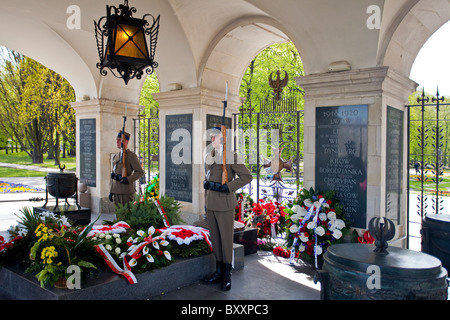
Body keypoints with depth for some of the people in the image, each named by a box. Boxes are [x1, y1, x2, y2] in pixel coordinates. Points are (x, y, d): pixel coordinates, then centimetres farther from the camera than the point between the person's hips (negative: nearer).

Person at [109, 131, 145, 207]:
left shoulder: (131, 155, -6)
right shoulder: (116, 156, 15)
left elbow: (140, 172, -10)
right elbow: (113, 173, 18)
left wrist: (128, 179, -22)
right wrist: (111, 191, 15)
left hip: (126, 191, -7)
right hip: (116, 191, 7)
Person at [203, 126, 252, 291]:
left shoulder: (231, 156, -10)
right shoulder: (209, 156, 11)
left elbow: (247, 176, -14)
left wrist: (225, 187, -19)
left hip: (225, 206, -6)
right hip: (211, 206, 6)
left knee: (226, 240, 4)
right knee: (215, 239, 13)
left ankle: (227, 275, 19)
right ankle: (219, 271, 28)